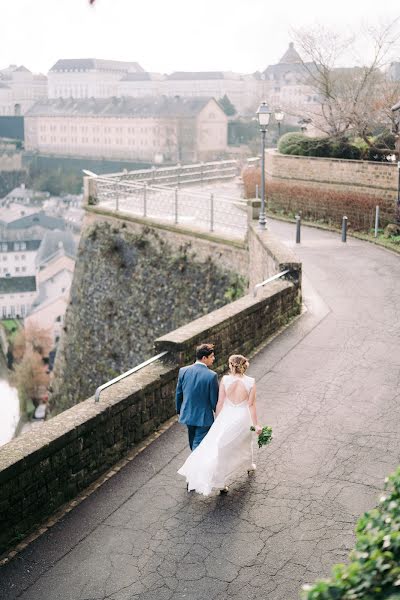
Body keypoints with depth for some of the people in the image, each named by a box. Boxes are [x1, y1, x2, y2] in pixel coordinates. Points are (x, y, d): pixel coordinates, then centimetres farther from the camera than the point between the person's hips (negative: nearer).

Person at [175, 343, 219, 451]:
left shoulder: (183, 371, -7)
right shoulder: (211, 375, -21)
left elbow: (178, 394, 3)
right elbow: (214, 399, -14)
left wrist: (179, 410, 18)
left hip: (187, 415, 6)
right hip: (204, 417, -5)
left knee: (193, 442, 26)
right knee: (198, 444, 5)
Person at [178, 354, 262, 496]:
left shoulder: (225, 379, -12)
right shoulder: (251, 382, -12)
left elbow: (220, 402, -6)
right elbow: (251, 405, -9)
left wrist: (217, 420, 7)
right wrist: (255, 425, 0)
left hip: (226, 417, -1)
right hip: (243, 418, 1)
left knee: (222, 448, 5)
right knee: (245, 442, 27)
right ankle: (248, 465, 48)